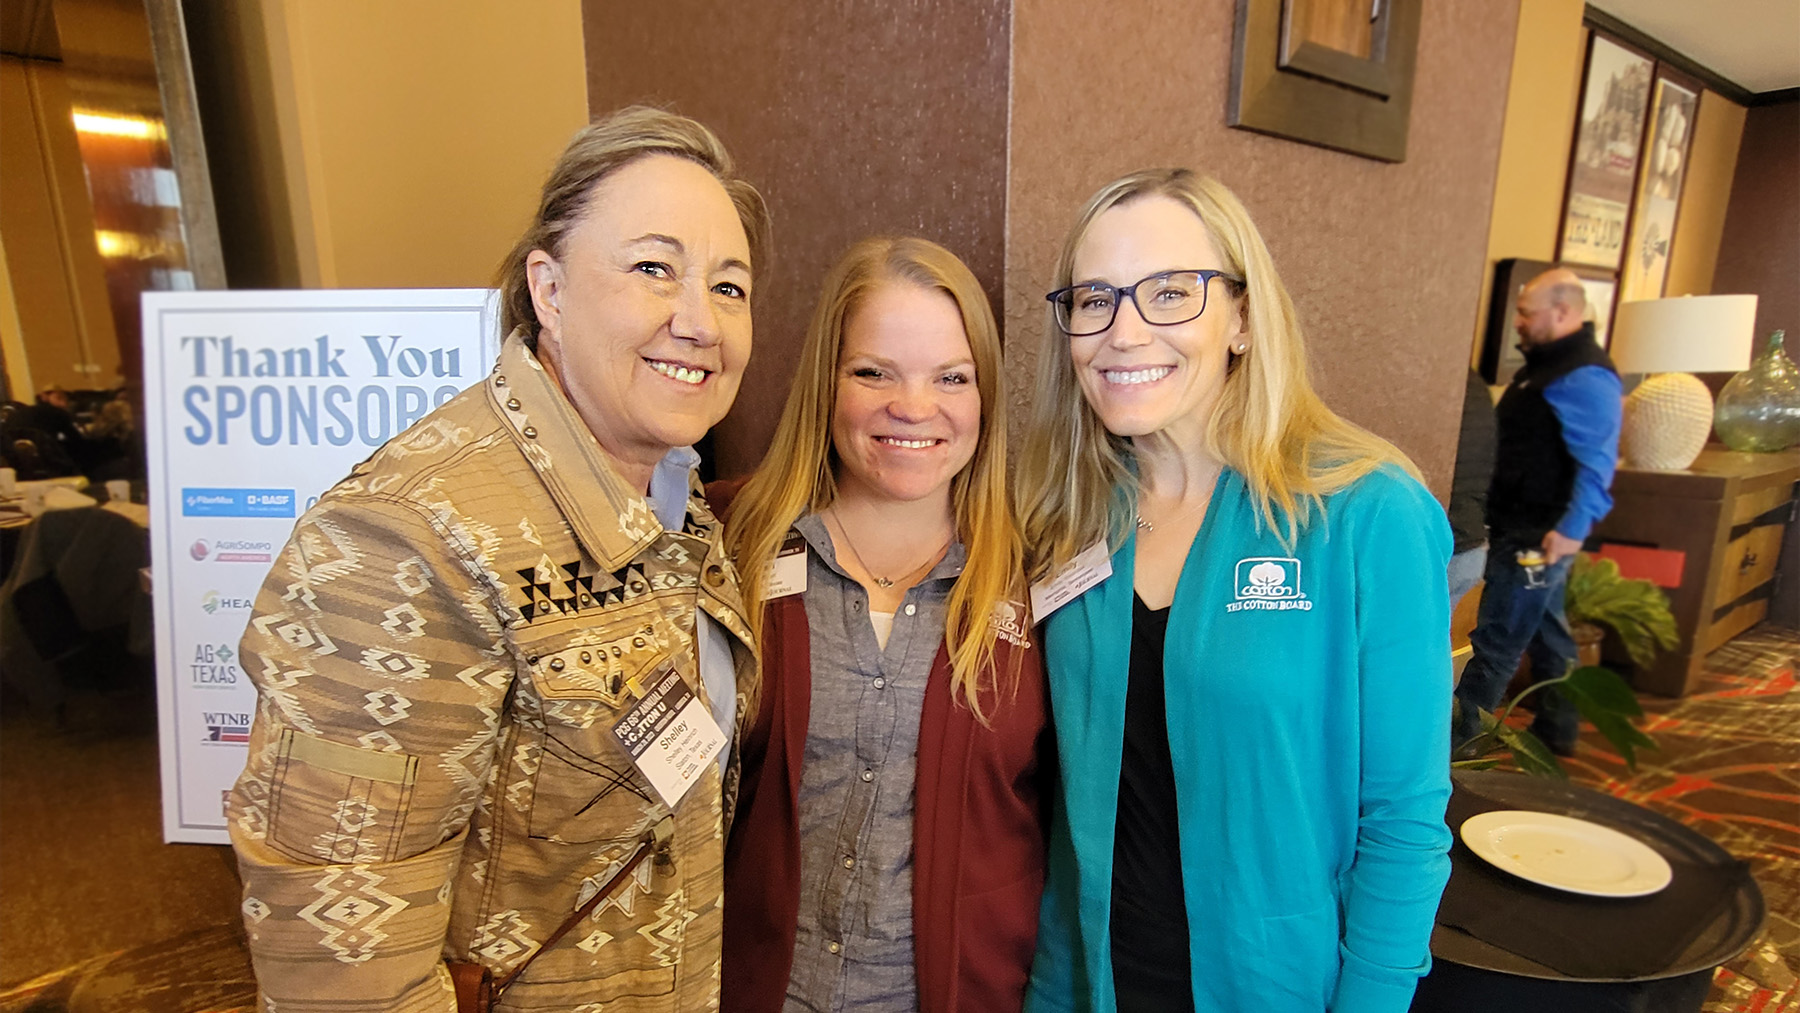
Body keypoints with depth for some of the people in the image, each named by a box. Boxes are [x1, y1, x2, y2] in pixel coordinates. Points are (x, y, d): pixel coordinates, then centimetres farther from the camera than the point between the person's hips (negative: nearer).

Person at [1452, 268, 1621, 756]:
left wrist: (1572, 529, -27)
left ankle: (1455, 736, 6)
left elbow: (1596, 462, -23)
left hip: (1541, 535, -11)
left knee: (1497, 640, -3)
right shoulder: (1546, 363, 14)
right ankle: (1556, 730, 33)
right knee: (1545, 630, 19)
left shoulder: (1584, 376, -18)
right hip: (1524, 530, 11)